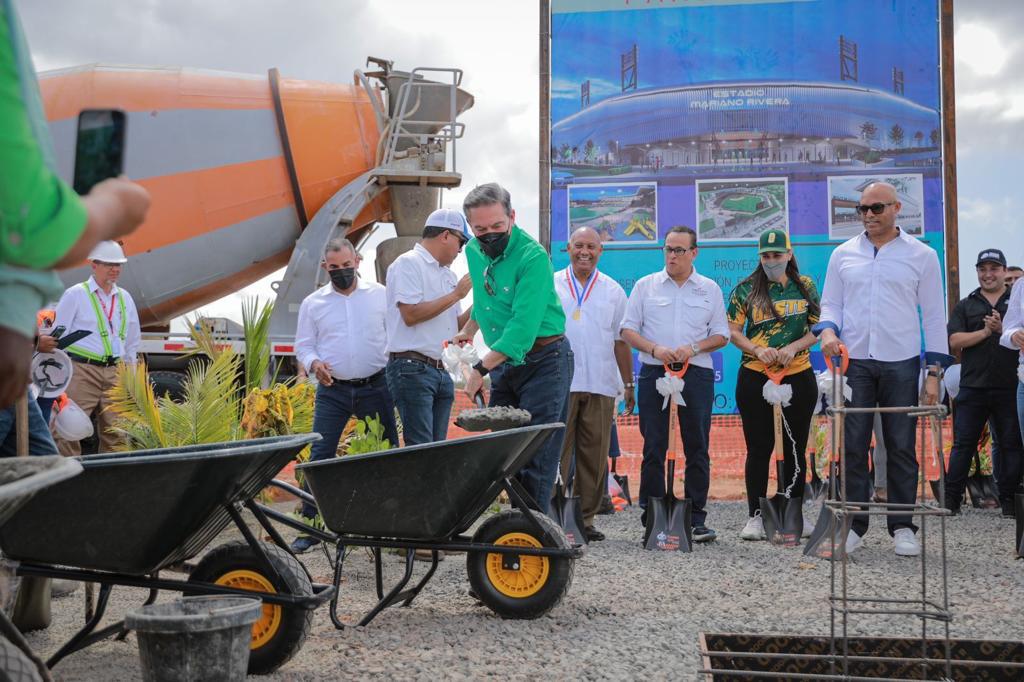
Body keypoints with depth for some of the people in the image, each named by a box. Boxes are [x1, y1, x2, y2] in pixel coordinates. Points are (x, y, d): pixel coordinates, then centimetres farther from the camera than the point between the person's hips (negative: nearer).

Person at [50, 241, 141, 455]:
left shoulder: (125, 298, 17)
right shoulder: (75, 294, 2)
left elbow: (133, 340, 24)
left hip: (115, 373, 5)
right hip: (82, 371, -5)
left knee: (115, 432, 1)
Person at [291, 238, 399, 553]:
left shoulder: (380, 295, 5)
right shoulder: (312, 303, 7)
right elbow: (303, 345, 9)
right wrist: (314, 363, -12)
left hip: (376, 387, 0)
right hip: (332, 391, 0)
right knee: (320, 456, -4)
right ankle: (309, 525, 2)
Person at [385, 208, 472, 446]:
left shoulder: (447, 275, 19)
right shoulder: (409, 263, -5)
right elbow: (410, 315, -16)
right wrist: (455, 295, -10)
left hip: (442, 372, 9)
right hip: (413, 369, -9)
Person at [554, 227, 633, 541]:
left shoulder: (613, 290, 14)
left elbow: (621, 340, 14)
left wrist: (628, 384, 9)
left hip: (600, 385, 2)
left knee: (594, 455, 3)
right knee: (557, 452, -5)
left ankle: (586, 518, 10)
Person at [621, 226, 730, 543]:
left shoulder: (710, 289, 10)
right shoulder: (645, 285, 9)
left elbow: (721, 335, 10)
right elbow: (628, 330, 6)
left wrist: (694, 347, -9)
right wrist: (655, 349, -11)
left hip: (697, 374, 1)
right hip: (654, 374, 0)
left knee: (697, 448, 2)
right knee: (653, 448, 0)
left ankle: (696, 519, 9)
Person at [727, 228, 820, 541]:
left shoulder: (806, 286, 6)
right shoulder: (746, 289, 3)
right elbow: (733, 331, 2)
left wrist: (793, 348, -13)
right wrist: (758, 350, -15)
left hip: (798, 376, 1)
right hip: (754, 378, -1)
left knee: (796, 447, 8)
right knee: (759, 447, 2)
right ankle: (755, 516, 9)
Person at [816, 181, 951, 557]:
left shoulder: (922, 255, 5)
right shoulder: (843, 254, 10)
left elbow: (934, 315, 5)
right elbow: (831, 304, 13)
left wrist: (934, 371, -1)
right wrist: (827, 330, -10)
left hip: (901, 364, -1)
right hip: (853, 362, 1)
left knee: (902, 448, 3)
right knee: (853, 446, 1)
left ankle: (902, 527, 12)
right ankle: (854, 525, 9)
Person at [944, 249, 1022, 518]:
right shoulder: (965, 306, 12)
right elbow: (955, 341, 0)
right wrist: (986, 332, -10)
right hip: (973, 387, 1)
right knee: (962, 444, 2)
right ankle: (951, 498, 5)